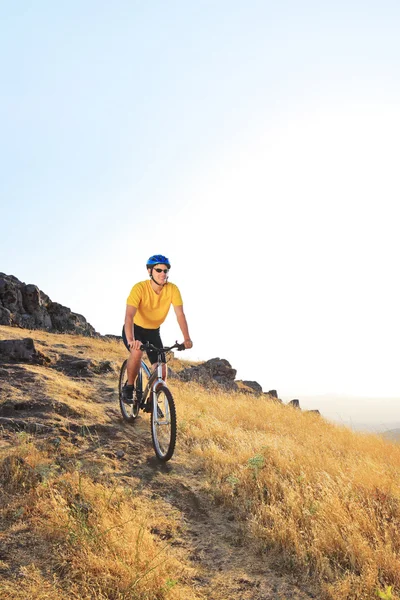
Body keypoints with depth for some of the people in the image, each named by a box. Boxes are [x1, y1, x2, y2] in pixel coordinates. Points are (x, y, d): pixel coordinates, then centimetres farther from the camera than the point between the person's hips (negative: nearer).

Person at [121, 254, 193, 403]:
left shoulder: (172, 289, -19)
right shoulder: (140, 288, -28)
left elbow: (180, 314, -22)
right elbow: (129, 316, -38)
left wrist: (186, 338, -36)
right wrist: (131, 340, -54)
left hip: (153, 332, 4)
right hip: (135, 329, -3)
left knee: (161, 372, -6)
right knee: (137, 351, -35)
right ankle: (129, 387, -10)